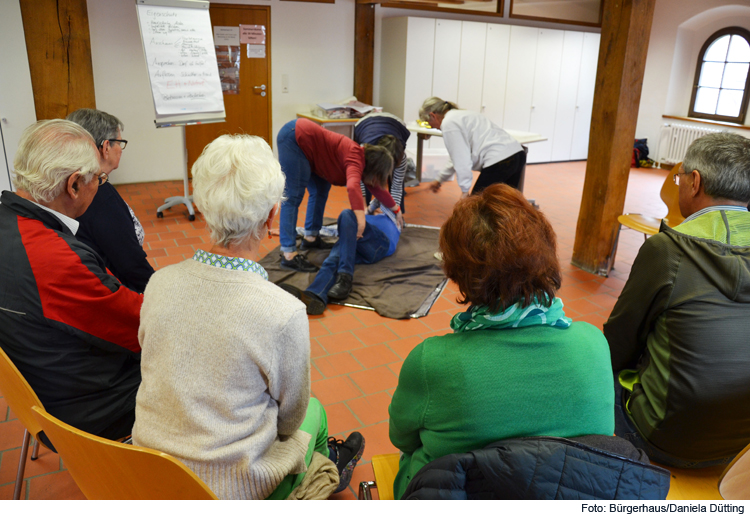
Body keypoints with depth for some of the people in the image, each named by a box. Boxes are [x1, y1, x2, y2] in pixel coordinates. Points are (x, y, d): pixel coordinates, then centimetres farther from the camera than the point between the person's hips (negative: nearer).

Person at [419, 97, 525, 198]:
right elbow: (457, 158, 36)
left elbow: (461, 160, -12)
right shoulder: (462, 114, 27)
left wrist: (465, 190, -5)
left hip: (498, 161, -10)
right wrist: (440, 180, 42)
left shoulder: (448, 123, -4)